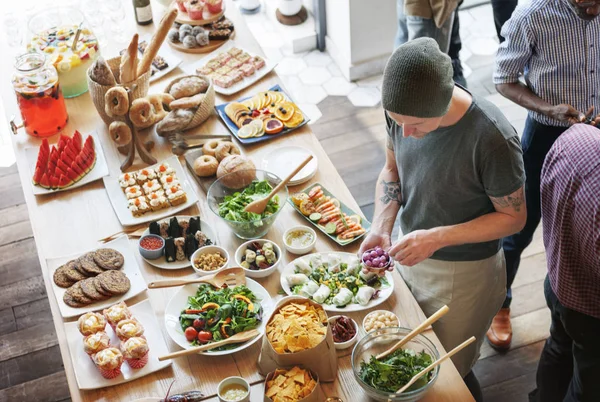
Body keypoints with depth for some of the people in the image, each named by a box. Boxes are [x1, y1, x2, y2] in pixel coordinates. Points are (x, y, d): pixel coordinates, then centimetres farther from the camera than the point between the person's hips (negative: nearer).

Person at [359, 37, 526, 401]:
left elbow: (514, 217, -20)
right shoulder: (404, 110, -16)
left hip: (462, 274, -5)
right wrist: (380, 228, -15)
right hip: (411, 256, 6)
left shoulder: (492, 138, -33)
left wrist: (437, 238, -29)